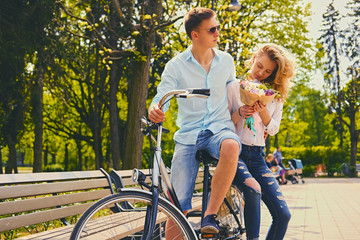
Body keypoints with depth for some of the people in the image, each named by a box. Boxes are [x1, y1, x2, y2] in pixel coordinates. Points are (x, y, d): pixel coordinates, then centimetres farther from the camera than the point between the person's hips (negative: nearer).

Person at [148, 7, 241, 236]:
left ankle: (210, 216, -27)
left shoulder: (226, 61, 10)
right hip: (189, 134, -1)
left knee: (231, 147, -39)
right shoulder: (176, 66, 1)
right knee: (178, 206, -12)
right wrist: (154, 109, -29)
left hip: (220, 128, 1)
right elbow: (162, 97, -5)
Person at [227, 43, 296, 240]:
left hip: (257, 156, 4)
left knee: (283, 215, -9)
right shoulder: (235, 87, 2)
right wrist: (239, 113, -18)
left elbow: (273, 129, 6)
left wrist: (262, 110, -13)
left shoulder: (276, 95, 12)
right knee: (253, 189, -36)